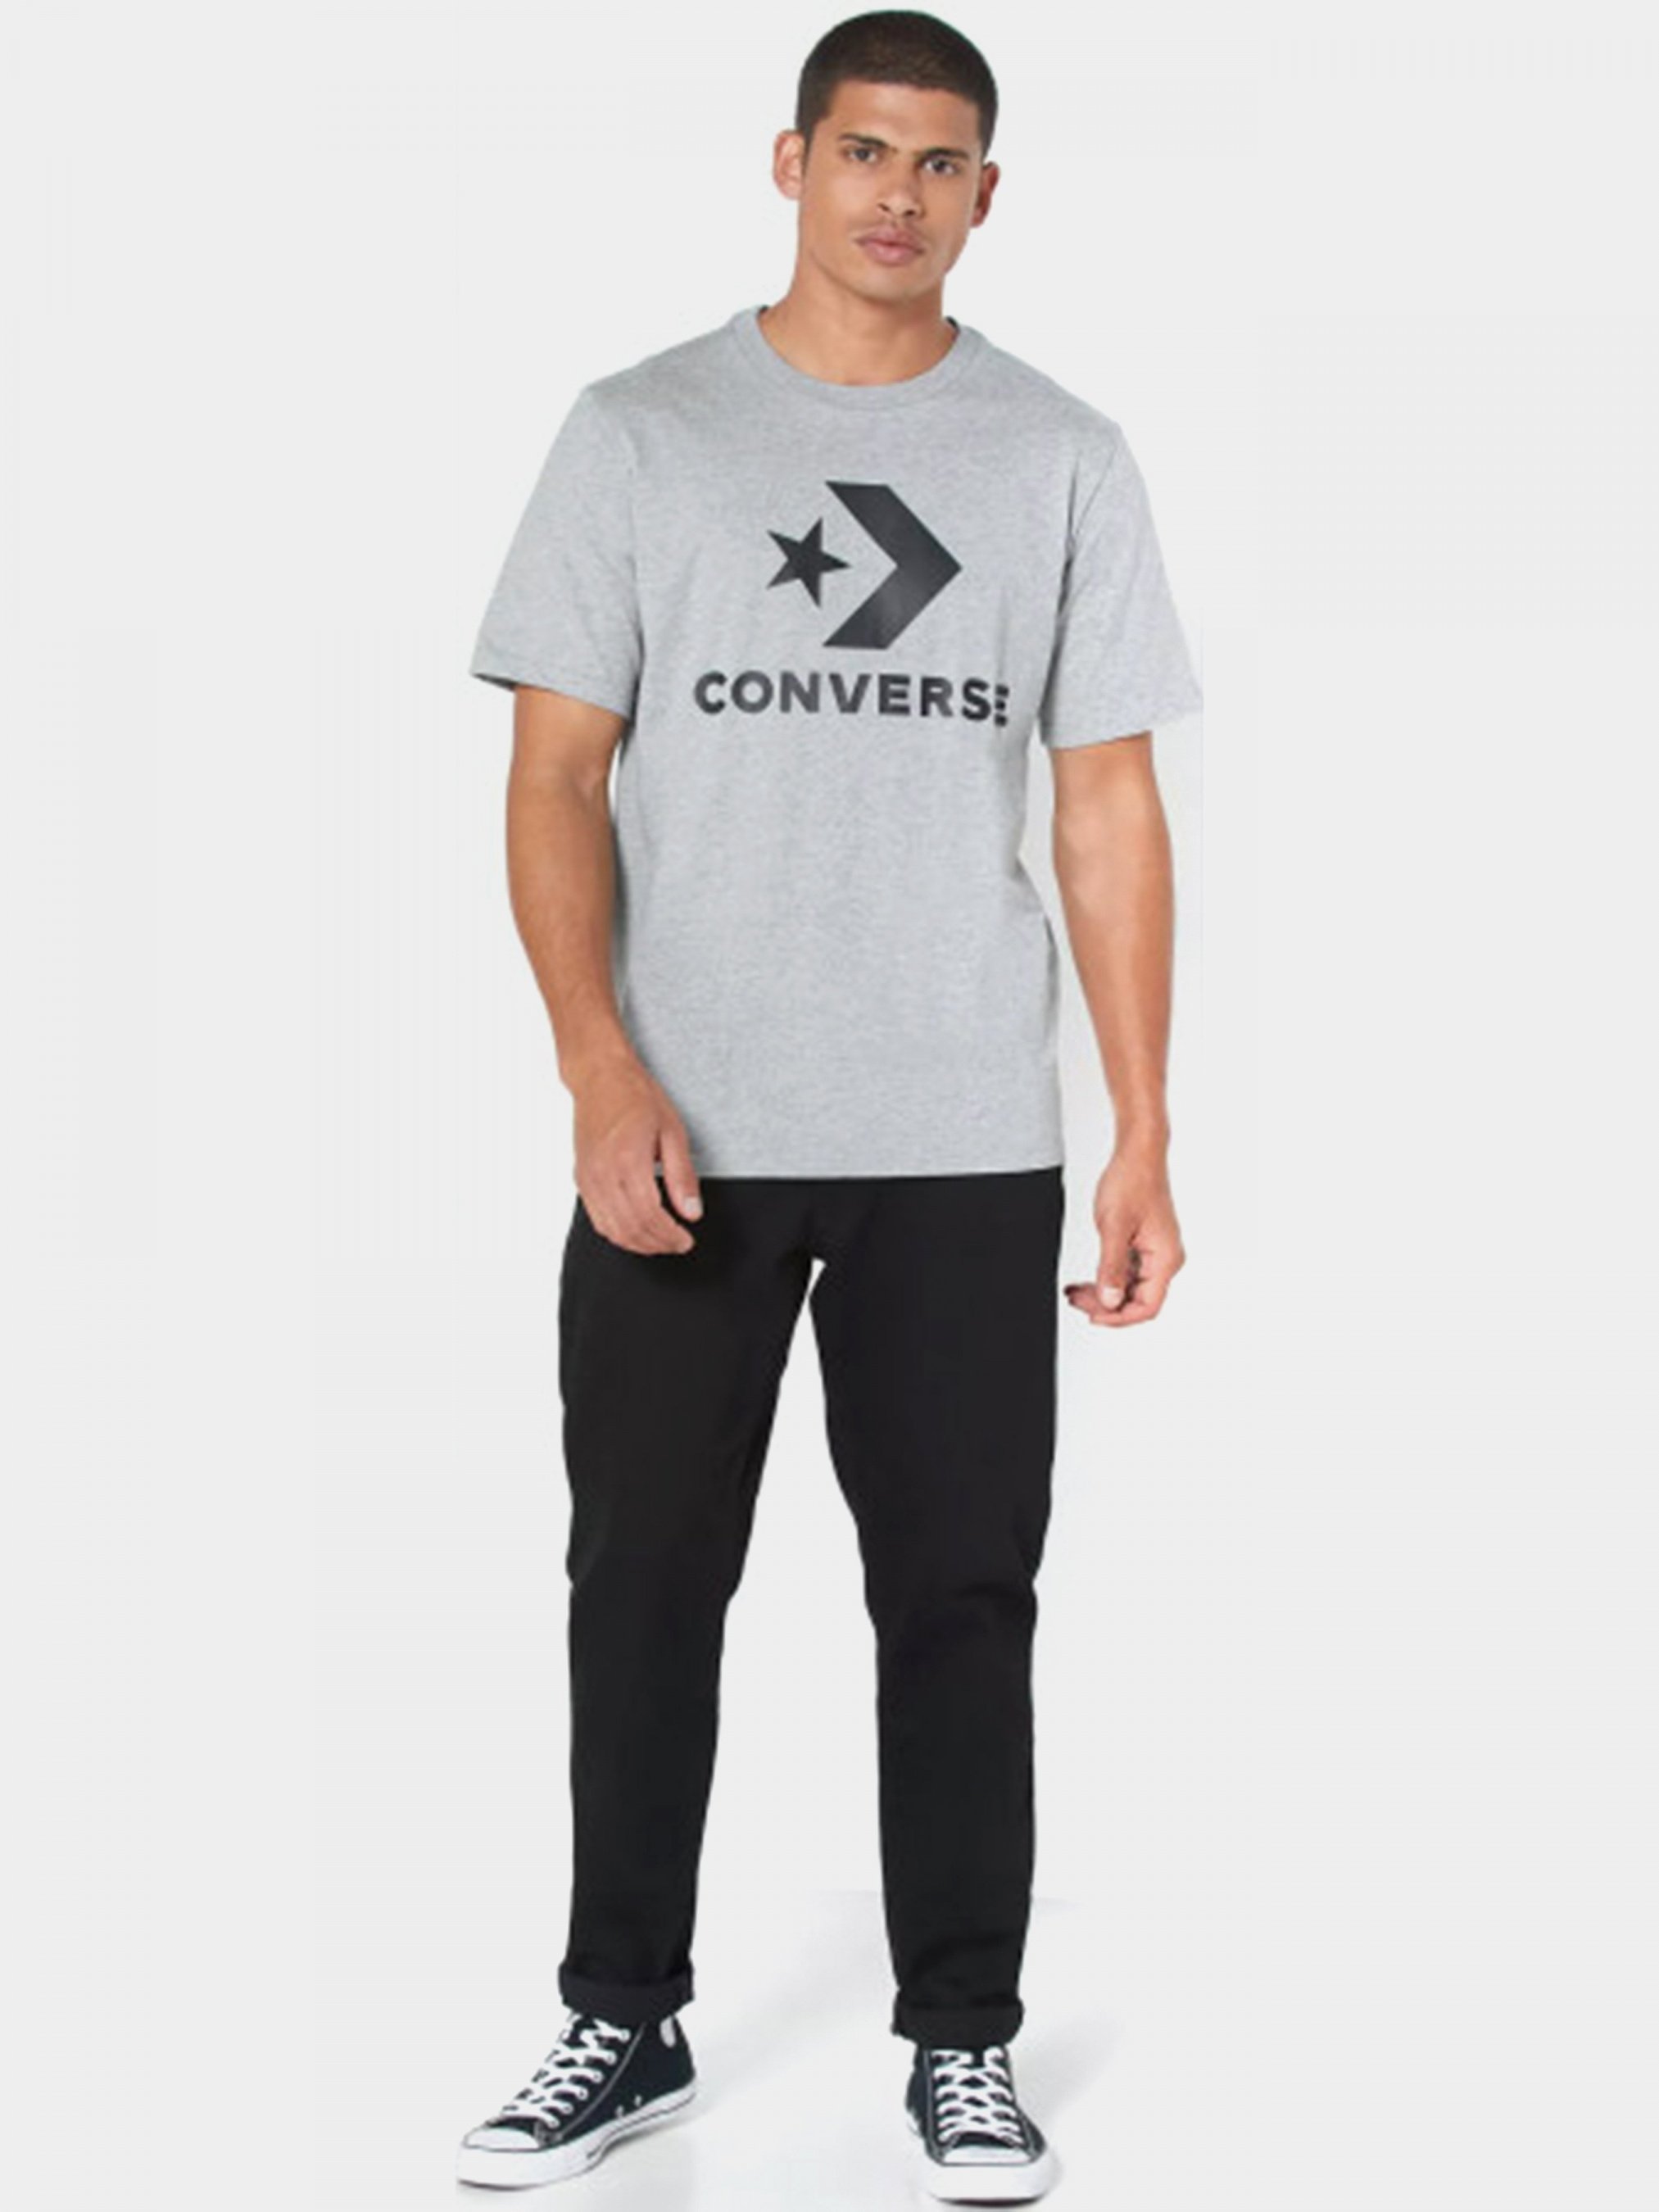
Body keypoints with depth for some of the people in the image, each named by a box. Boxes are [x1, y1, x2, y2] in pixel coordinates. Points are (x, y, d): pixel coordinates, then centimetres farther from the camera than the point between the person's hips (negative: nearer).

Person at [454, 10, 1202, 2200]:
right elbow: (556, 777, -3)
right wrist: (603, 1075, -17)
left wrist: (1146, 1138, -2)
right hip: (684, 1134, 0)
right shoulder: (641, 433, 1)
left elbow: (1111, 810, 4)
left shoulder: (1062, 458, 5)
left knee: (959, 1592, 6)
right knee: (646, 1583, 8)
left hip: (964, 1144, 1)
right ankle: (627, 2019, 23)